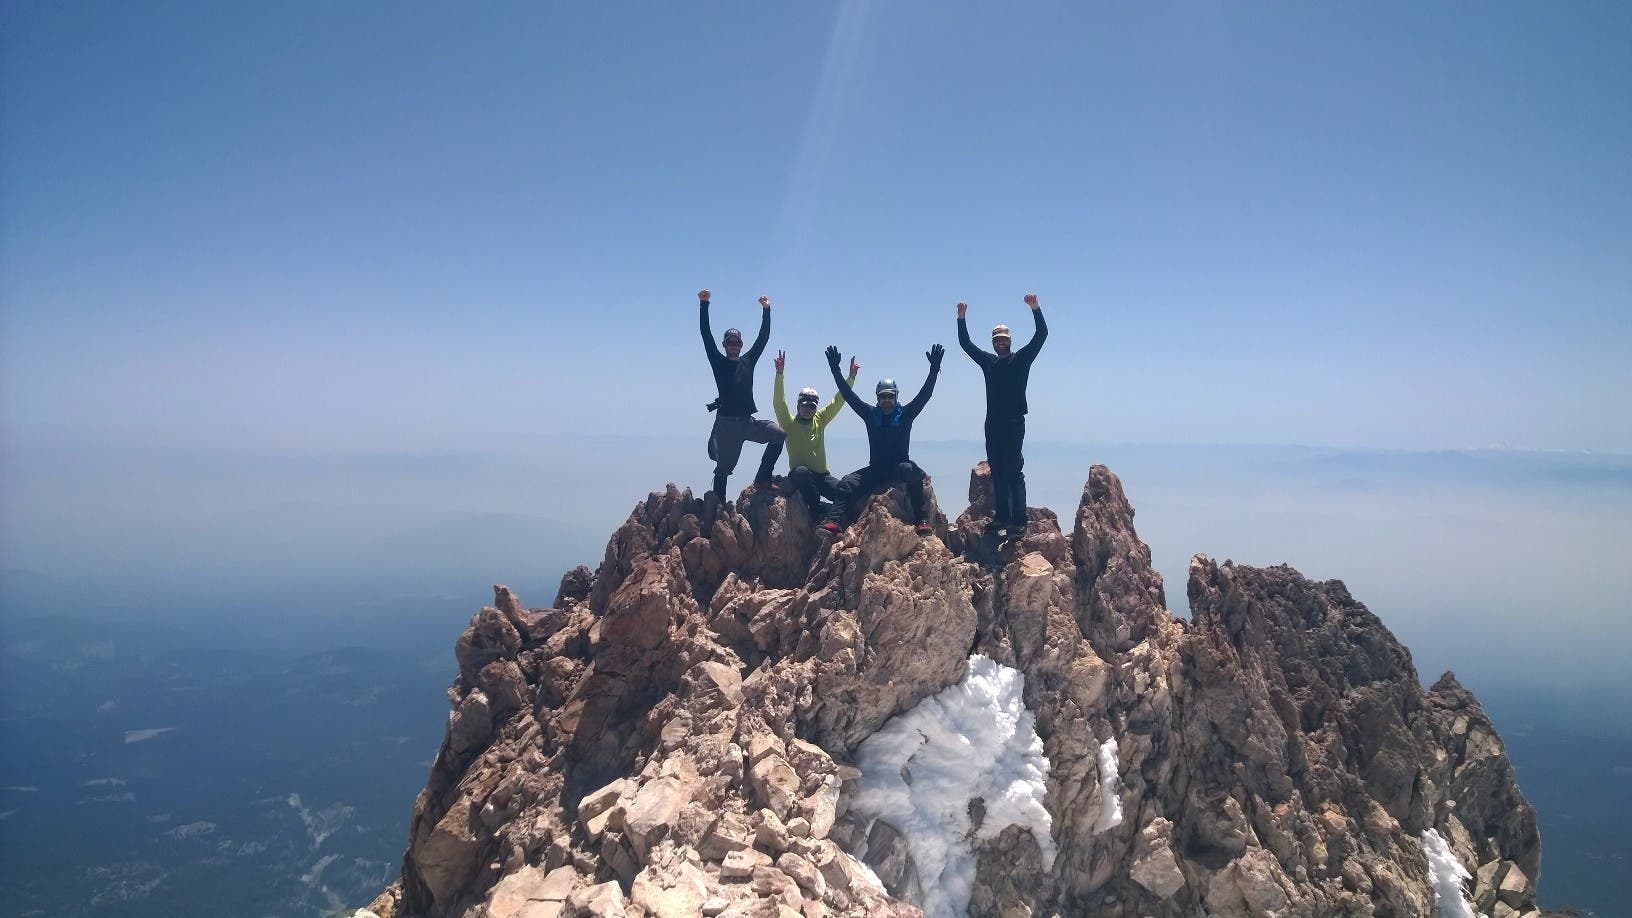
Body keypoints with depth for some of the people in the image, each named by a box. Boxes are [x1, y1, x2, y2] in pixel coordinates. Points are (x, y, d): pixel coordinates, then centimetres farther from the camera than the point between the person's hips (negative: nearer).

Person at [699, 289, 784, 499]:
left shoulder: (748, 361, 12)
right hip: (726, 423, -4)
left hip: (748, 421, 4)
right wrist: (704, 304, -13)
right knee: (723, 468, -1)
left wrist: (766, 310, 6)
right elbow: (706, 335, -6)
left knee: (779, 435, -14)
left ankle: (762, 479, -3)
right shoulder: (719, 362, 3)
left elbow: (763, 337, 11)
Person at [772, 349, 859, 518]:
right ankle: (817, 510, -27)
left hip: (821, 476, 4)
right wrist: (779, 374, -24)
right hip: (799, 476, -4)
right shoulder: (789, 423, 1)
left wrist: (851, 377, 2)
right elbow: (778, 402, -13)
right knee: (802, 471, -40)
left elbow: (838, 401, 10)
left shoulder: (819, 420, 12)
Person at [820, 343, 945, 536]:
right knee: (847, 484, -18)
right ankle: (833, 521, -30)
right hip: (875, 470, 3)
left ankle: (921, 520, -35)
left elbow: (925, 395, -10)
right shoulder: (870, 414, 4)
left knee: (911, 470, -36)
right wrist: (835, 371, -6)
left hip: (899, 468, -3)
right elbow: (849, 395, 1)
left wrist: (934, 370, -20)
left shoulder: (905, 414, -1)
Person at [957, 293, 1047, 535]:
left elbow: (1041, 335, -6)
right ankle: (1002, 517, 9)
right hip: (992, 423, 5)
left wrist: (1035, 308, -17)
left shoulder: (1021, 359, 4)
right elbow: (965, 343, 20)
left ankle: (1018, 521, -11)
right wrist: (961, 318, 11)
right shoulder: (988, 361, 16)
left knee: (1013, 471, -9)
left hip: (1014, 423, -5)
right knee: (997, 471, 6)